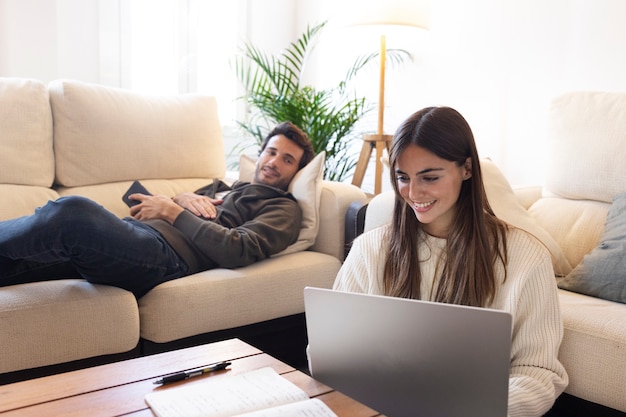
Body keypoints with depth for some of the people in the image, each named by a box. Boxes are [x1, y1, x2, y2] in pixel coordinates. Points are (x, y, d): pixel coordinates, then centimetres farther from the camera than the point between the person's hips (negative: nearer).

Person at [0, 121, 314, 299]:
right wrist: (184, 198, 8)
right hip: (133, 235, 7)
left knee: (72, 212, -33)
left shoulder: (283, 209, 11)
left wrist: (173, 211, -5)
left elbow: (237, 250, -8)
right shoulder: (225, 186, 35)